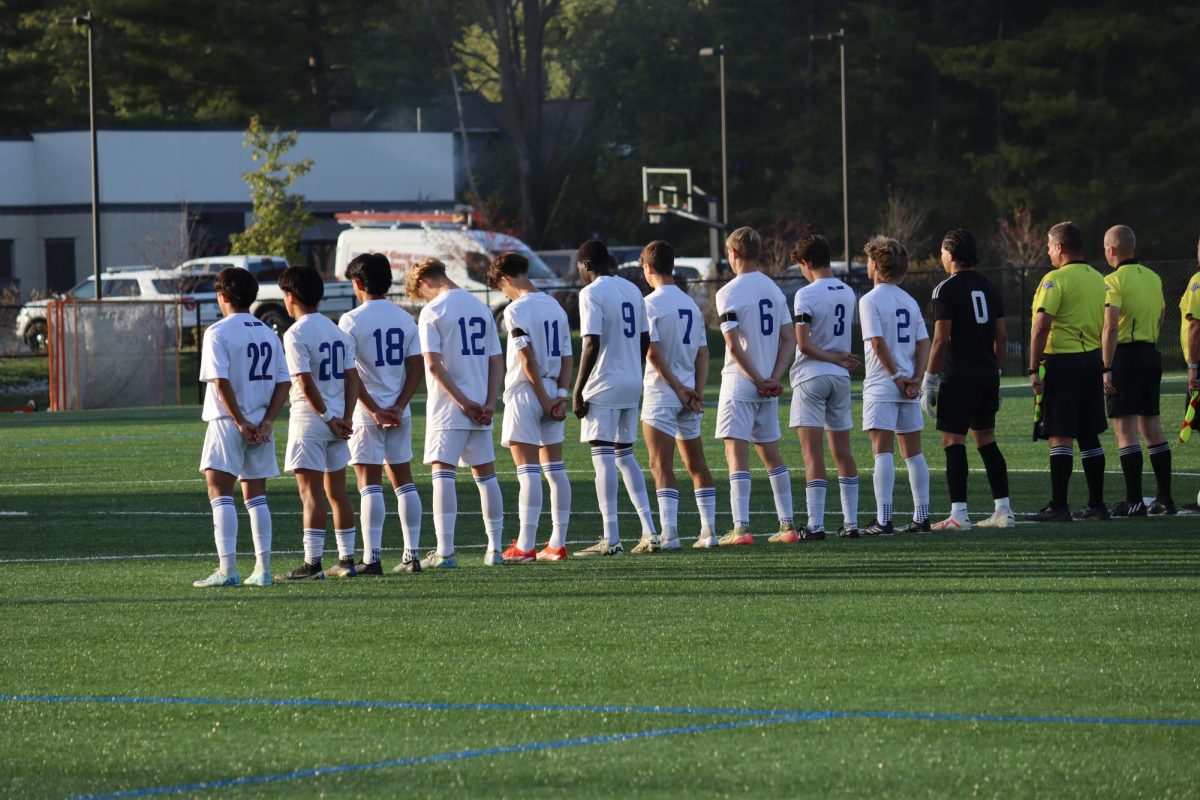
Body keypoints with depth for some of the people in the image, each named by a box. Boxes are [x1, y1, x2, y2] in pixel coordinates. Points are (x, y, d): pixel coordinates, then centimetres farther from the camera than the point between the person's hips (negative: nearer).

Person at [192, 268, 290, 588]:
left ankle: (227, 568, -15)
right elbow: (283, 383, 6)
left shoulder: (219, 332, -8)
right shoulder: (269, 334, 11)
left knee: (219, 492, -5)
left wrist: (241, 422, -13)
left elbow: (221, 382, -17)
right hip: (261, 426, 6)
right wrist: (266, 422, -1)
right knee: (255, 495, 12)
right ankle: (263, 568, 9)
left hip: (228, 423, -6)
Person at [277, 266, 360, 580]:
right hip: (337, 422, 7)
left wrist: (328, 417, -11)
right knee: (337, 492, 12)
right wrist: (344, 418, 2)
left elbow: (306, 383, -18)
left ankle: (312, 563, -8)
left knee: (311, 493, -7)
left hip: (309, 420, -7)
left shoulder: (296, 334, -12)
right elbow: (352, 378, 8)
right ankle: (346, 560, 14)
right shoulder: (339, 332, 12)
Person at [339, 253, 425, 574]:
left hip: (366, 413, -5)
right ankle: (411, 555, 12)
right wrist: (398, 406, -3)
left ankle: (371, 557, -8)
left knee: (369, 484, -4)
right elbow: (416, 367, 3)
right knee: (403, 481, 11)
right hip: (399, 414, 5)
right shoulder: (405, 319, 7)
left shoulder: (352, 320, -9)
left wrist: (373, 410, -10)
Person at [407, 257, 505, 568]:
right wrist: (489, 403, 3)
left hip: (448, 407, -6)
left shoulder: (432, 311, -7)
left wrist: (463, 402, -12)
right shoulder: (481, 308, 13)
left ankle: (445, 551, -13)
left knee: (443, 473, -6)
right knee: (485, 474, 12)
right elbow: (496, 361, 10)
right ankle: (495, 548, 16)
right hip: (480, 409, 6)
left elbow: (434, 364, -15)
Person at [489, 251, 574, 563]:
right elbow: (566, 358, 9)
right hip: (552, 393, 7)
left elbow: (528, 359, -17)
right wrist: (561, 394, 1)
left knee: (528, 472, -8)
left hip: (525, 393, -7)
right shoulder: (555, 307, 12)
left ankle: (526, 547, -8)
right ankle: (557, 543, 12)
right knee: (555, 470, 10)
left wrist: (545, 399, -12)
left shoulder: (516, 310, -12)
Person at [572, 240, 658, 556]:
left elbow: (592, 344, -17)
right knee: (625, 454, 16)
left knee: (603, 456, -7)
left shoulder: (592, 294, -11)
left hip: (604, 387, -8)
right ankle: (649, 532, 13)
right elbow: (644, 340, 15)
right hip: (632, 384, 8)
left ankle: (611, 538, -12)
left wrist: (578, 390, -14)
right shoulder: (632, 290, 12)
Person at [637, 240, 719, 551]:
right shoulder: (691, 304, 13)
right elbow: (702, 354, 9)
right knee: (696, 464, 14)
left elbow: (653, 352, -16)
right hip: (688, 395, 7)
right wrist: (697, 391, 2)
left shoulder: (650, 304, -9)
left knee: (661, 464, -8)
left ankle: (668, 534, -17)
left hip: (661, 394, -7)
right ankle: (709, 531, 14)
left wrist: (678, 388, -11)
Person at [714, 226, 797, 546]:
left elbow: (734, 345, -17)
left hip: (740, 385, -7)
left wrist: (758, 380, -10)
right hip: (768, 388, 7)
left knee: (737, 452, -7)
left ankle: (741, 528, -14)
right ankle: (787, 525, 15)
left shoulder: (729, 292, -10)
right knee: (770, 452, 15)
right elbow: (789, 339, 7)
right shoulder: (774, 290, 11)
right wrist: (774, 378, -2)